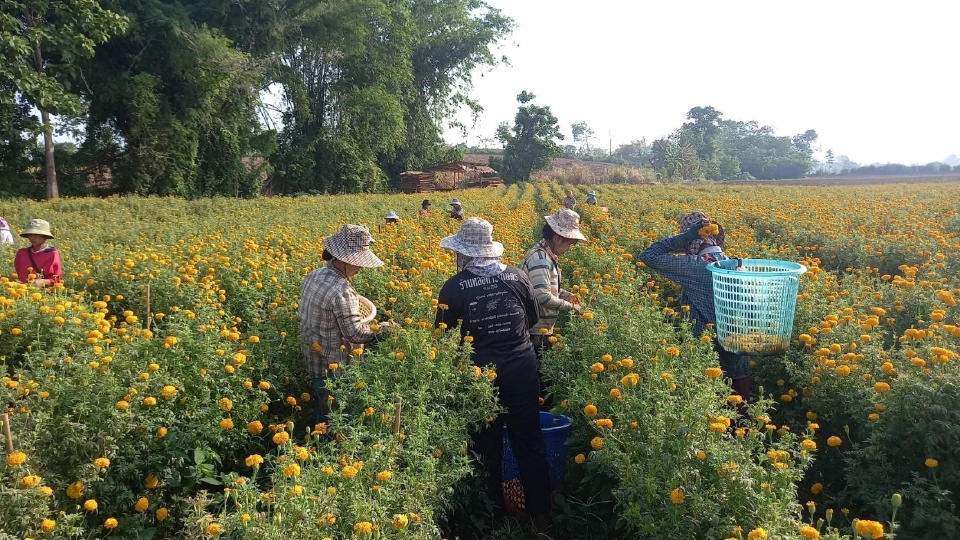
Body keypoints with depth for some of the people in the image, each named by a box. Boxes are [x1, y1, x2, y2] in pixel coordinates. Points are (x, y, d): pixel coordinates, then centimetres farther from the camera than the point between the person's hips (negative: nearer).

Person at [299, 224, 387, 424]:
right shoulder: (342, 291, -28)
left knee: (323, 412, 24)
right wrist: (383, 329, -12)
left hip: (313, 361, 9)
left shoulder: (313, 276, 0)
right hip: (334, 368, -9)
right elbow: (354, 333, -25)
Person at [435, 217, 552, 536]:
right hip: (521, 367, 2)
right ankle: (541, 516, 23)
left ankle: (494, 515, 28)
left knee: (487, 447, 15)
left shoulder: (454, 287, -11)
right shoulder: (517, 276, -3)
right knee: (529, 444, 15)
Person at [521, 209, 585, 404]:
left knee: (543, 374, 18)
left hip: (543, 329, 10)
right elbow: (542, 296, -30)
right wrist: (570, 306, -18)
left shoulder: (547, 254, 10)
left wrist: (564, 294, 7)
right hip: (534, 331, -10)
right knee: (537, 377, -1)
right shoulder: (540, 258, -22)